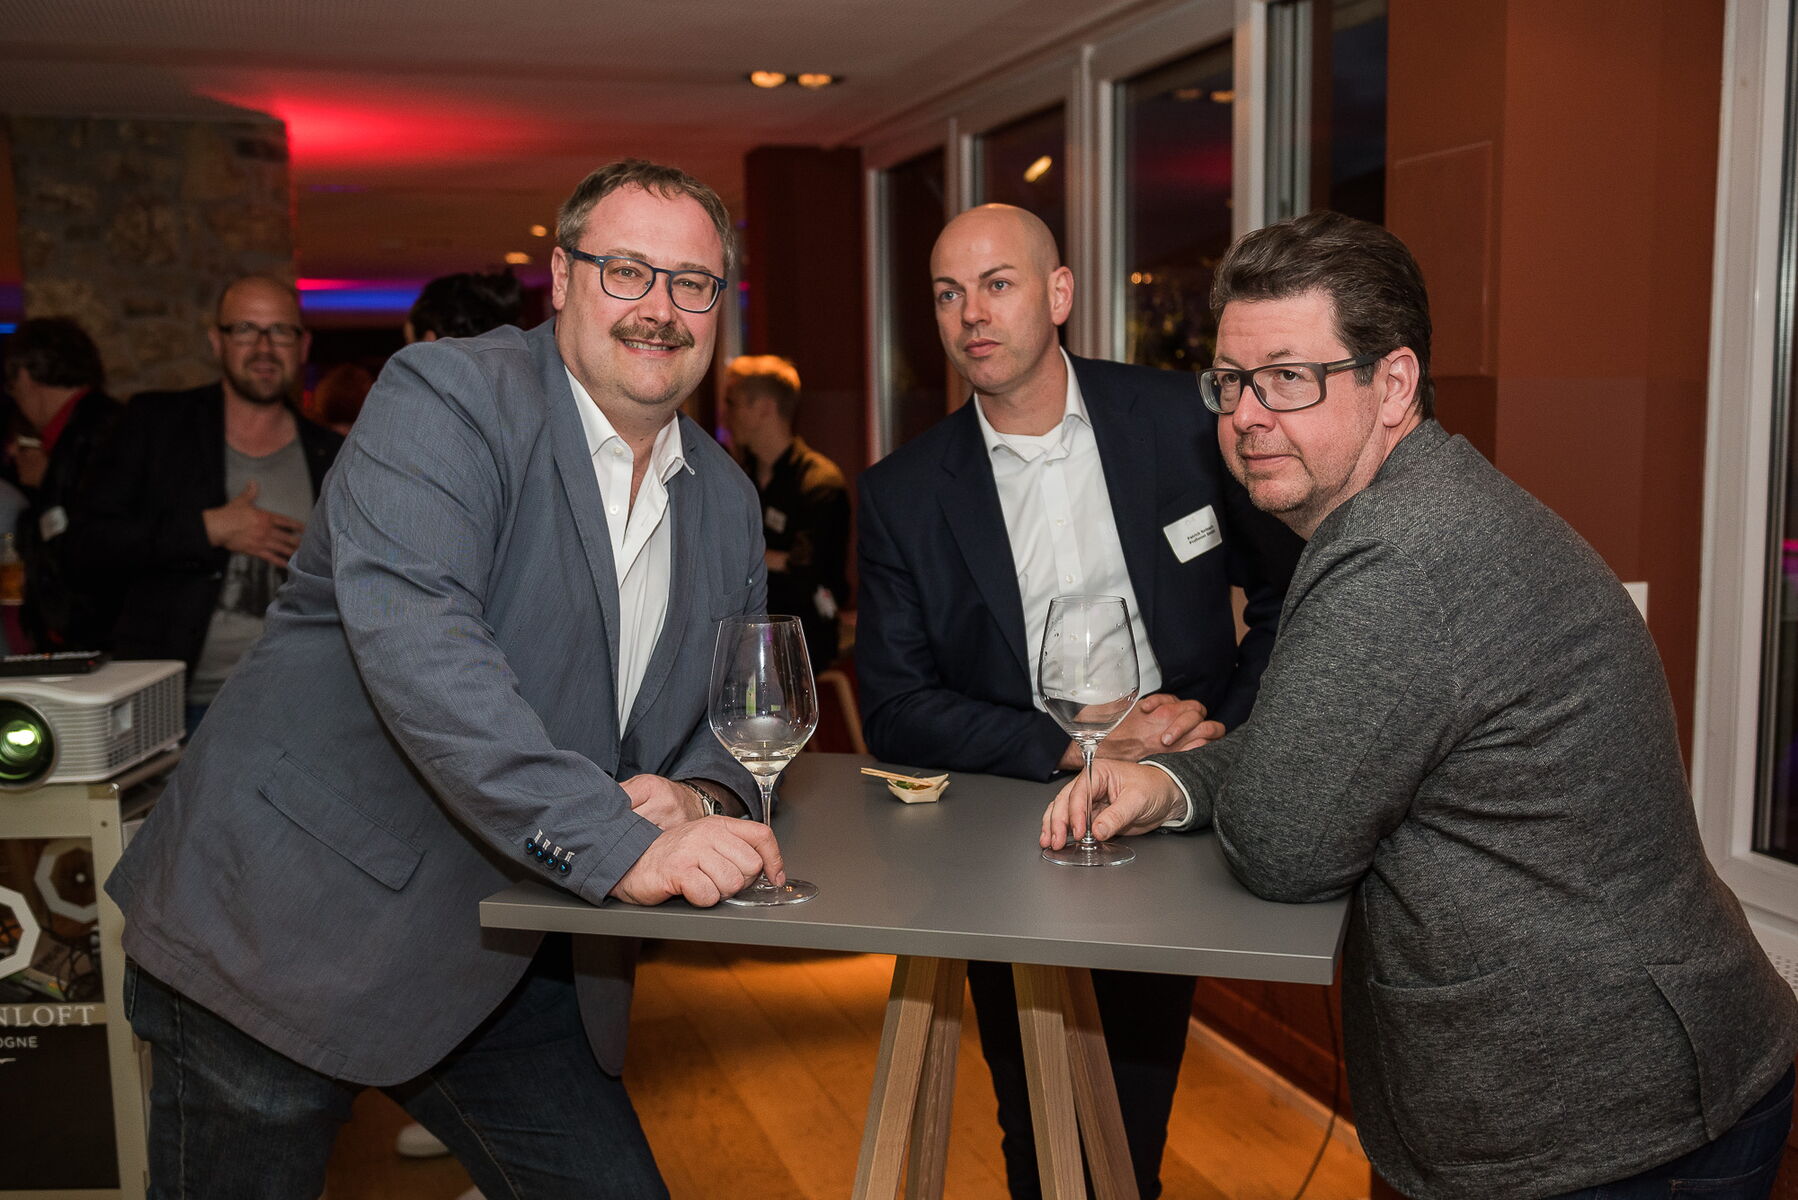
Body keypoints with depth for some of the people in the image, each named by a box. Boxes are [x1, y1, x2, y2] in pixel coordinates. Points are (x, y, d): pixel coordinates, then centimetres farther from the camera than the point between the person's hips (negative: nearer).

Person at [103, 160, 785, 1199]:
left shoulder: (727, 501, 8)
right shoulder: (447, 398, -14)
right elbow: (413, 639, -30)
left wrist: (700, 797, -12)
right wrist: (618, 844, -37)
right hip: (288, 932, -5)